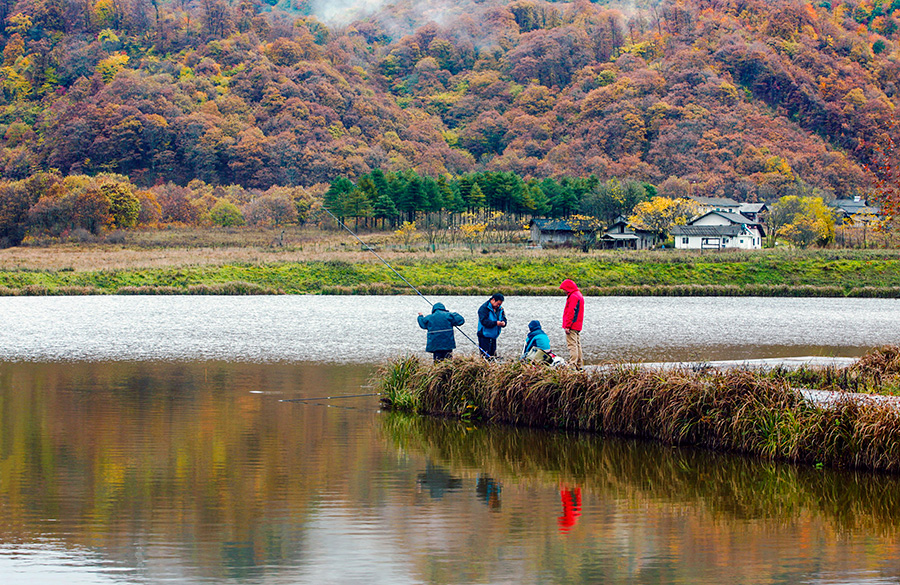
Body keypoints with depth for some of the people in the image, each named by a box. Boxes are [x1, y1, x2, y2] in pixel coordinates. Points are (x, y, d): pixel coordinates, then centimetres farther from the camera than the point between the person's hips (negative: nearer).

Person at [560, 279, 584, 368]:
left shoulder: (573, 297, -14)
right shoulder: (579, 295, 19)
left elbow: (571, 312, -20)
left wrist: (567, 326, -19)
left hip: (572, 326, -11)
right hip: (578, 326, 11)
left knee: (572, 345, -13)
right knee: (577, 345, 13)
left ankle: (573, 364, -18)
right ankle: (580, 365, 15)